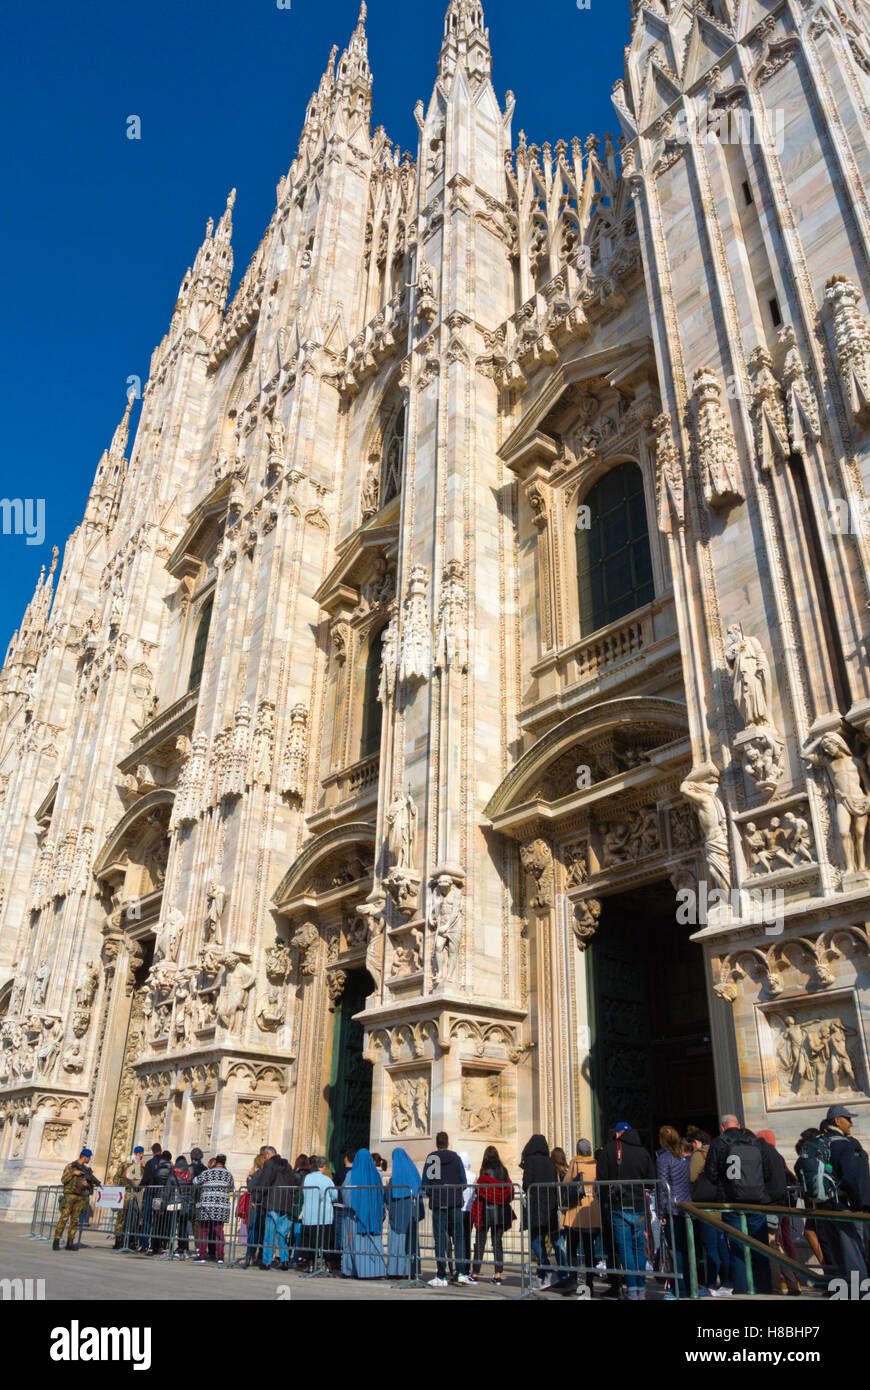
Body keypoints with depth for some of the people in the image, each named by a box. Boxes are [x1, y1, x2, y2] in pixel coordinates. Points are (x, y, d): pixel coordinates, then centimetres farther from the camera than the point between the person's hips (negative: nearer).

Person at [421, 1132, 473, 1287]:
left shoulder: (430, 1158, 1)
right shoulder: (455, 1157, 2)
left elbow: (425, 1183, 1)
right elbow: (464, 1182, 4)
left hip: (437, 1204, 0)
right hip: (455, 1203, 0)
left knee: (440, 1239, 4)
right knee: (458, 1237, 8)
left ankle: (441, 1277, 3)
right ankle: (461, 1272, -1)